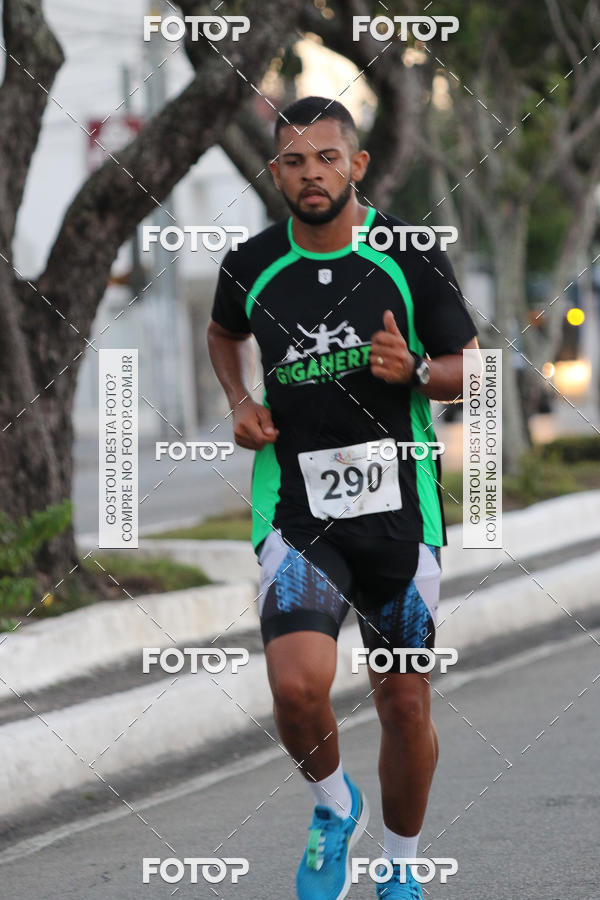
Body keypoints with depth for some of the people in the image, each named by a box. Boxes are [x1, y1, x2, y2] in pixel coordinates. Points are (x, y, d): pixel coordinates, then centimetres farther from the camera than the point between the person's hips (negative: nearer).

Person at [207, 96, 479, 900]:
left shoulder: (410, 256, -4)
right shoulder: (251, 266, 1)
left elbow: (471, 371, 3)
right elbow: (225, 333, 24)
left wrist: (413, 370, -18)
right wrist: (241, 403, 6)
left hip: (398, 507, 0)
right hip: (295, 510, 0)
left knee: (405, 703, 7)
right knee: (298, 685, -21)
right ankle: (334, 807, 10)